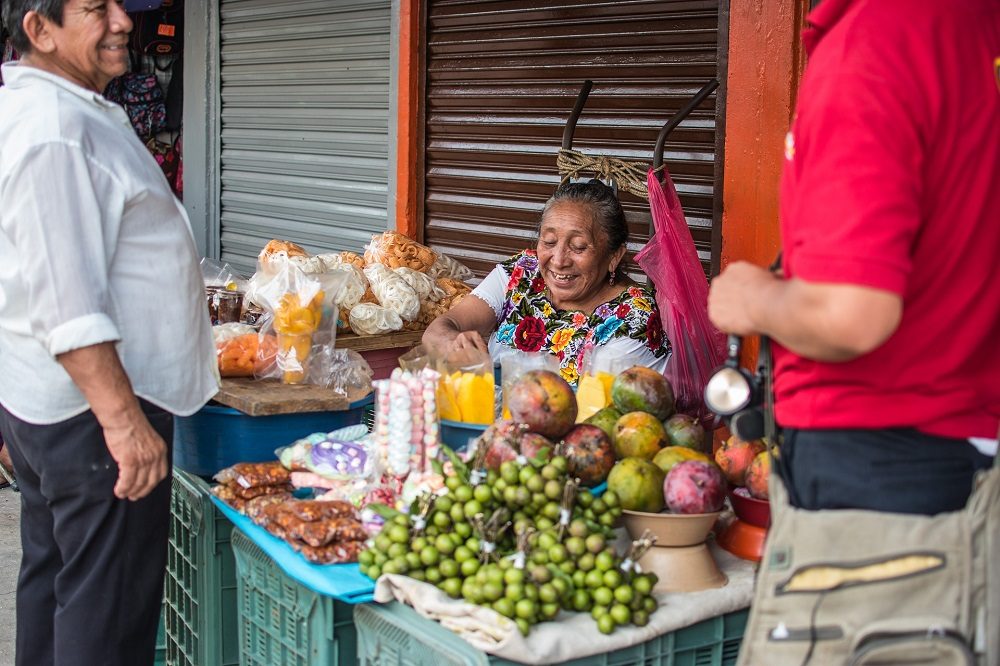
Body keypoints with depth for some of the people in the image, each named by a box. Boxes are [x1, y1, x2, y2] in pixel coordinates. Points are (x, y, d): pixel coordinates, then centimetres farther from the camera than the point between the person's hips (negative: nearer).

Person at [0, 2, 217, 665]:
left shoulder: (68, 110, 12)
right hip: (91, 408, -11)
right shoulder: (54, 131, -22)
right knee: (109, 608, -2)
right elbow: (67, 302, -27)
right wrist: (124, 422, -27)